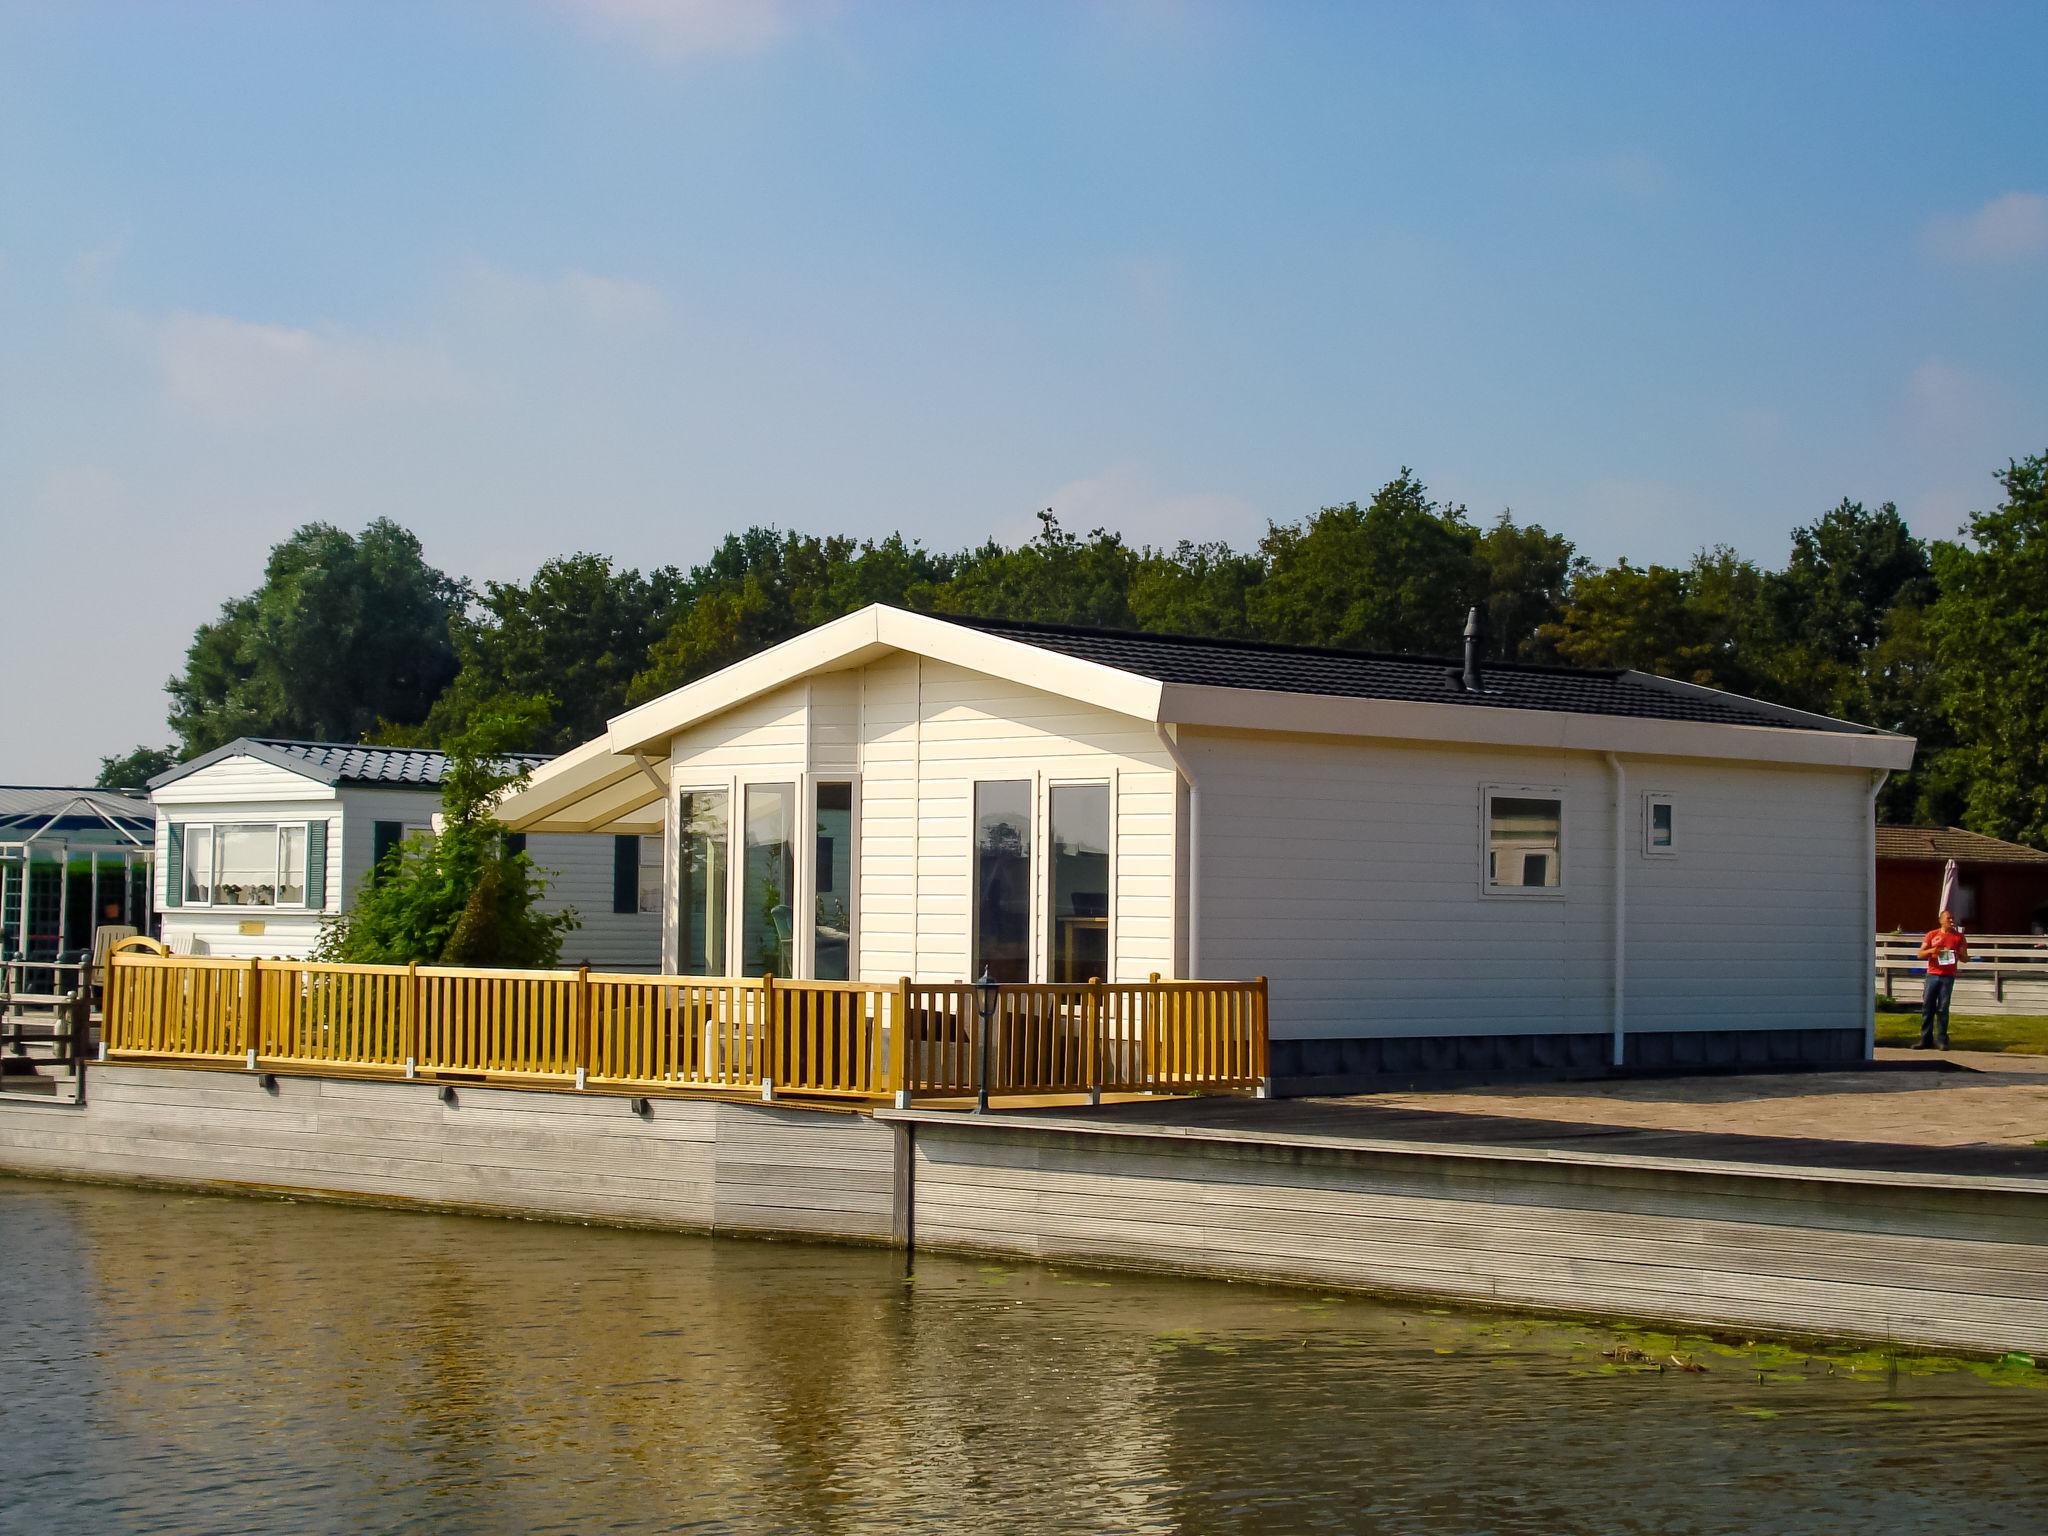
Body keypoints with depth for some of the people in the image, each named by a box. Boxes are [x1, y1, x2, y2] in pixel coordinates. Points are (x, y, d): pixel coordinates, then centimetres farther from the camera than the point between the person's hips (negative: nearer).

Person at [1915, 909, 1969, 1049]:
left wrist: (1962, 953, -11)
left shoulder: (1958, 937, 8)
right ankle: (1926, 1040, 3)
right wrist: (1931, 951, -13)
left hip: (1948, 976, -1)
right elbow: (1920, 954, 8)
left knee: (1943, 1009, -3)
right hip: (1932, 975, 1)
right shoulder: (1932, 934, 9)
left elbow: (1965, 959, 12)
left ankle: (1942, 1041, -1)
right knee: (1927, 1007, -1)